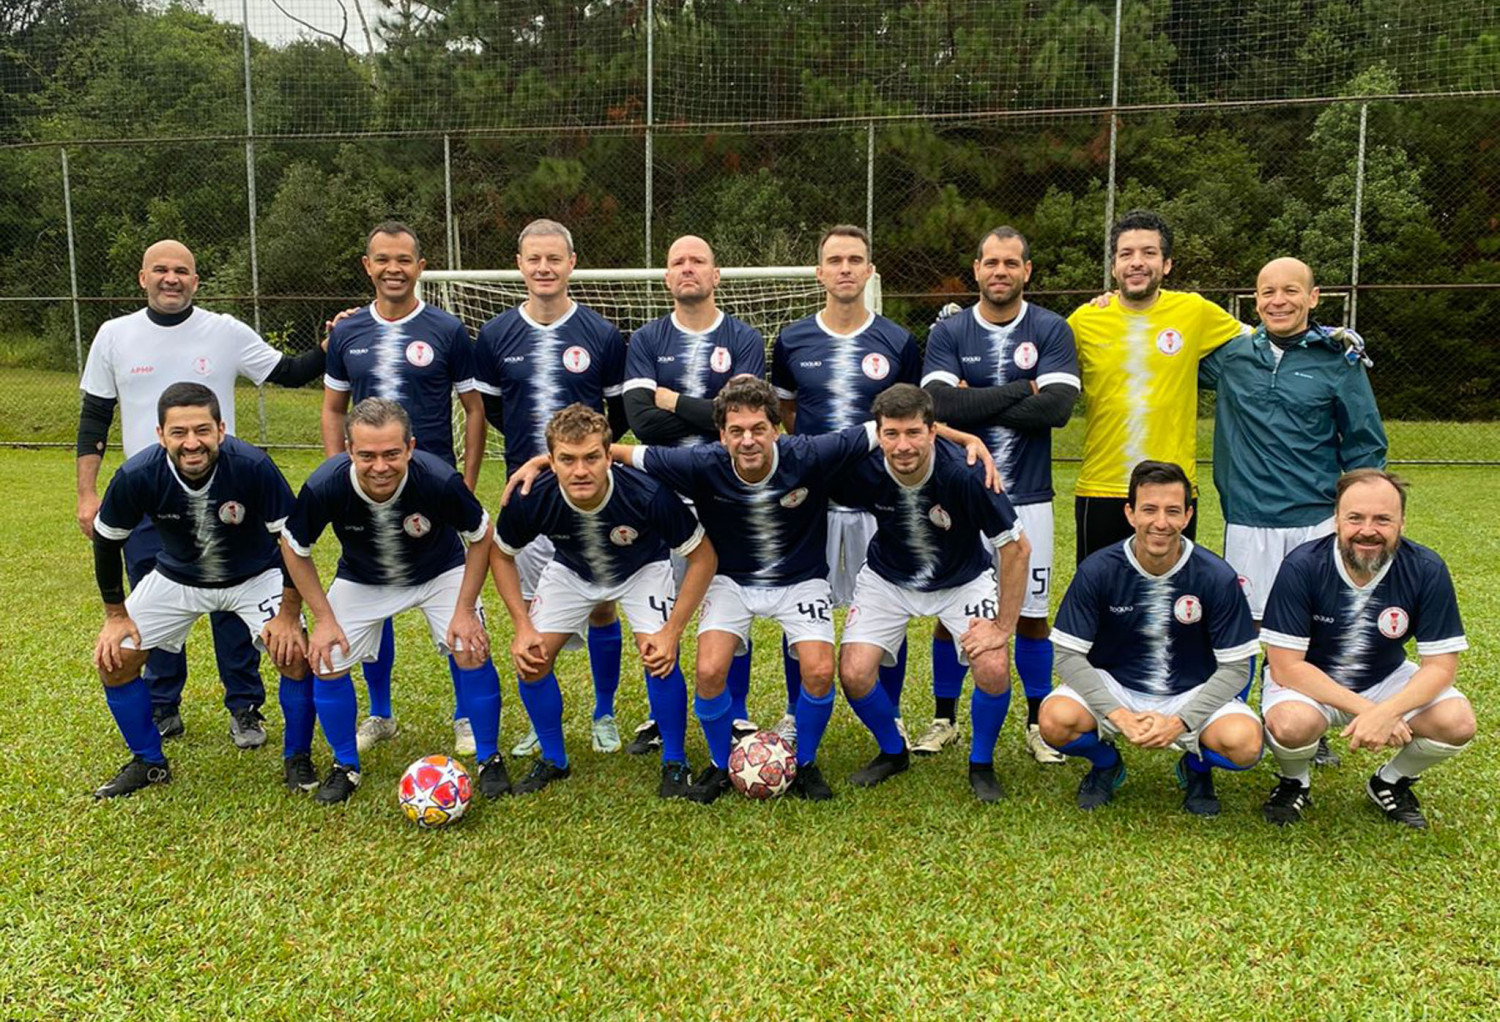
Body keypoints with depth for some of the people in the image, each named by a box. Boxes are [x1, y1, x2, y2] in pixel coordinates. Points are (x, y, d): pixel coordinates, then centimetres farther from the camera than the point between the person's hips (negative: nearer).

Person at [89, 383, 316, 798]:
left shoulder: (253, 466, -33)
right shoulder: (137, 475, -27)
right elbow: (107, 540, -7)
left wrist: (289, 614, -19)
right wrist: (115, 615, -3)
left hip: (256, 575, -2)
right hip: (176, 577, 3)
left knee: (297, 654, -21)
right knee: (113, 659, -3)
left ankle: (297, 759, 4)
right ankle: (149, 762, 21)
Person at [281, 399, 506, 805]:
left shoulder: (440, 479, -37)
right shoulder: (324, 486, -33)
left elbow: (481, 536, -16)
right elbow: (294, 548, -12)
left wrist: (464, 610, -17)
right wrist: (323, 618, -11)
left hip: (440, 573, -1)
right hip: (361, 580, 2)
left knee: (471, 653, -16)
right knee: (327, 661, -8)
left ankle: (489, 760, 7)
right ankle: (345, 767, 17)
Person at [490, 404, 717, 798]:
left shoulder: (650, 495, -39)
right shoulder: (529, 501, -32)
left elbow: (702, 556, -24)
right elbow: (501, 555, -8)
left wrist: (672, 630, -27)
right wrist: (523, 626, -15)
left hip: (642, 569, -2)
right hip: (570, 571, 3)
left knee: (659, 657, -21)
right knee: (531, 659, -8)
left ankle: (675, 763, 4)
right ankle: (553, 760, 16)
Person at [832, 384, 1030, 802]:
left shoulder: (963, 474, -33)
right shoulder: (861, 469, -27)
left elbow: (1016, 548, -22)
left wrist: (1003, 627, -19)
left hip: (963, 578, -1)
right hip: (887, 579, 2)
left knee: (993, 668, -22)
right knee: (853, 673, -13)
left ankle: (981, 763, 8)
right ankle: (893, 753, 18)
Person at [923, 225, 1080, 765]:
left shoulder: (1052, 330, 0)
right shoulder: (948, 332, 2)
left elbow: (1058, 406, -16)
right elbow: (940, 403, -15)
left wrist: (974, 403, -13)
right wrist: (1020, 390, -13)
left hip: (1027, 497, 0)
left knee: (1031, 613, 7)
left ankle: (1038, 722, 23)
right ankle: (944, 719, 24)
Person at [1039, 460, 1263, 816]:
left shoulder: (1217, 577, -14)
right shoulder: (1097, 570, -14)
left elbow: (1233, 668, -9)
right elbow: (1069, 656, -11)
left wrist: (1179, 722, -22)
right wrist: (1119, 716, -24)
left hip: (1193, 695, 0)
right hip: (1112, 687, 0)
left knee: (1243, 743, -30)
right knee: (1056, 720, -29)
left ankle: (1195, 767, 10)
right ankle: (1106, 765, 8)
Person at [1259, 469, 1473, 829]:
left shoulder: (1426, 570, -16)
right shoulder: (1302, 567, -24)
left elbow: (1440, 665, -13)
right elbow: (1286, 667, -22)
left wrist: (1386, 712, -31)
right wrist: (1363, 708, -30)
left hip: (1386, 680, 3)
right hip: (1306, 680, -3)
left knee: (1458, 721, -22)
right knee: (1291, 723, -35)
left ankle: (1391, 783, 10)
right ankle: (1294, 782, 2)